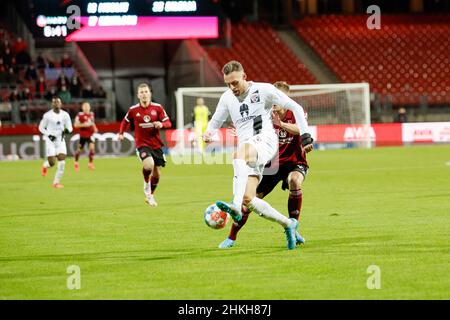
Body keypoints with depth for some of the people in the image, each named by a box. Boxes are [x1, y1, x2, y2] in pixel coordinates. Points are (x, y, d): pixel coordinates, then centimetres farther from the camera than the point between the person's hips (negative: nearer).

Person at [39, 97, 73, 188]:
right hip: (50, 140, -3)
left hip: (60, 140, 3)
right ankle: (45, 166, 29)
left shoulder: (65, 115, 0)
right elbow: (41, 128, 1)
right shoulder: (48, 115, -8)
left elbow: (70, 127, 8)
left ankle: (56, 182, 4)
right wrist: (49, 135, -14)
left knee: (62, 162, -9)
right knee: (52, 163, -9)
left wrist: (67, 130, -16)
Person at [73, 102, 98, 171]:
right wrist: (84, 124, -23)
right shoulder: (80, 115, -10)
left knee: (92, 147, -17)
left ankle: (90, 163, -7)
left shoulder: (91, 114, 9)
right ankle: (76, 162, 34)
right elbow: (76, 125, -11)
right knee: (79, 149, 9)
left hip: (90, 135, 3)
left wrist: (95, 128, 7)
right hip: (83, 135, -3)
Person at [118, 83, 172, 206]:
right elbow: (125, 122, 16)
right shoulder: (133, 110, -2)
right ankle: (146, 185, 1)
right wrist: (121, 133, 3)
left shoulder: (157, 108, -2)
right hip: (142, 144, -2)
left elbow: (168, 123, -2)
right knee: (149, 164, -30)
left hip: (156, 144, 2)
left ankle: (150, 196, 32)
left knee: (157, 173, 7)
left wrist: (161, 124, -23)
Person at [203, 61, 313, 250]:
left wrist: (305, 135, -3)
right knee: (248, 199, -11)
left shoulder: (263, 90, 1)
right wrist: (208, 133, 2)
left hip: (265, 140, -6)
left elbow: (295, 107, 5)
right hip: (248, 154, 6)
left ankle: (236, 206, -55)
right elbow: (215, 122, 26)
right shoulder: (227, 98, 15)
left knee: (241, 152, -40)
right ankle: (288, 224, 7)